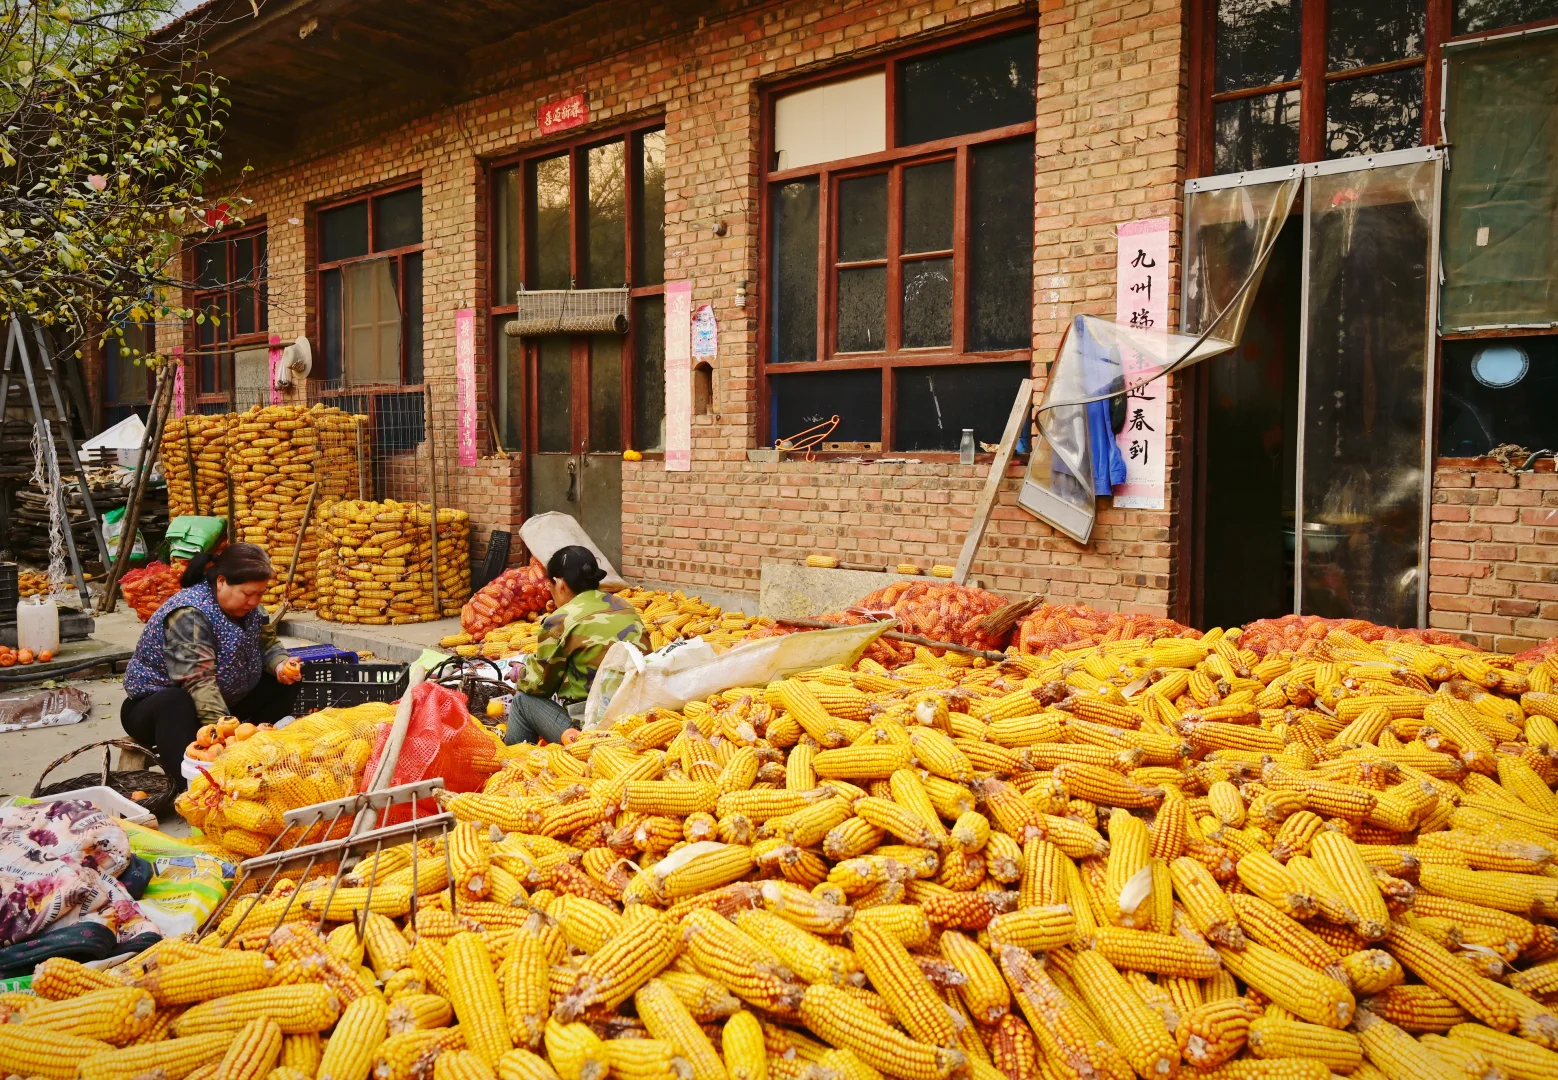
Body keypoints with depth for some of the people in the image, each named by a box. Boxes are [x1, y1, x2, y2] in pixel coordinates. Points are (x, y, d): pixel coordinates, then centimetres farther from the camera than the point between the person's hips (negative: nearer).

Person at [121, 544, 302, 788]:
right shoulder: (189, 614, -28)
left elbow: (267, 644, 7)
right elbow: (199, 682, -36)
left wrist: (281, 665, -17)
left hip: (220, 703, 8)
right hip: (158, 705, -8)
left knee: (285, 683, -4)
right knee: (176, 705, -41)